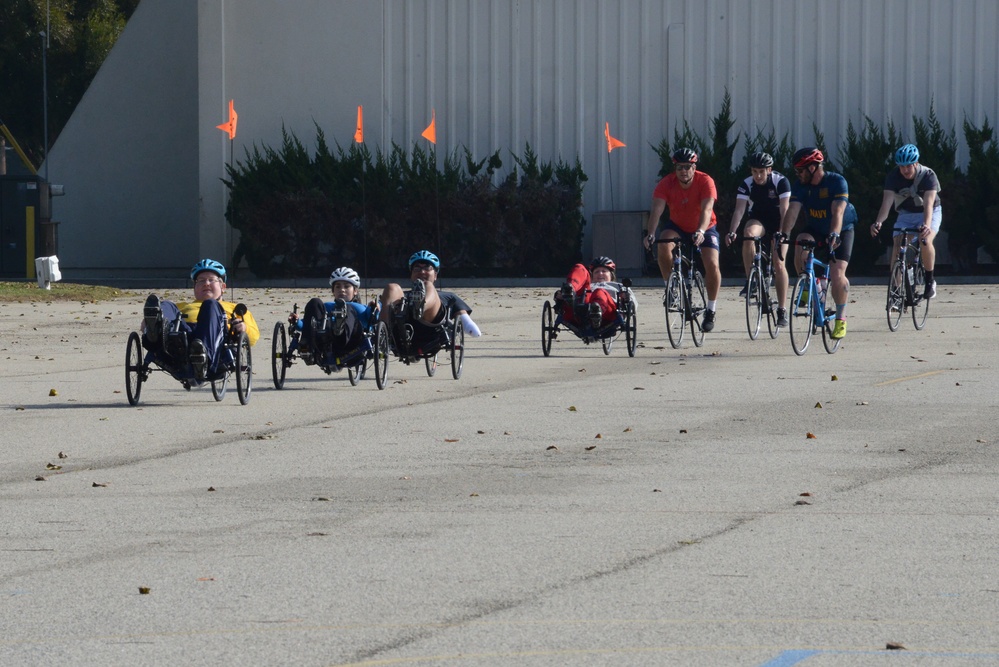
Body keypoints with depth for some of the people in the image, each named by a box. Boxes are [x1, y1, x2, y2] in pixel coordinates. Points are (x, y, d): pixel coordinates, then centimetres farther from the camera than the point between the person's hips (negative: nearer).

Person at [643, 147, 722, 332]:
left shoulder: (705, 182, -25)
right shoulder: (666, 184, -21)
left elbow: (707, 209, -37)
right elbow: (657, 209, -30)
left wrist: (701, 232, -55)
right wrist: (651, 234, -47)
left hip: (704, 229, -1)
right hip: (677, 226, 1)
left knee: (712, 265, -19)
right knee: (664, 245, -31)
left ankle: (710, 310, -1)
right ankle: (670, 286, -9)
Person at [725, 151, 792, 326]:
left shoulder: (781, 182, -23)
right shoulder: (746, 185, -18)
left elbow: (784, 209, -30)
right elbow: (739, 209, -28)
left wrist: (783, 232, -44)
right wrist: (732, 232, -43)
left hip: (777, 222, -1)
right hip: (758, 219, 1)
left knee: (779, 263, -10)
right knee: (749, 234, -34)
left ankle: (782, 310, -2)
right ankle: (750, 282, -26)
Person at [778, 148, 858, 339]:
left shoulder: (837, 182, -25)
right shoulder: (800, 186, -12)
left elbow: (838, 211, -36)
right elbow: (792, 210, -24)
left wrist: (834, 234, -52)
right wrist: (783, 234, -39)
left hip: (842, 230, -4)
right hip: (815, 229, 4)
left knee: (837, 275, -18)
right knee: (801, 247, -30)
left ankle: (841, 318, -1)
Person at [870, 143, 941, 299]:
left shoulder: (928, 175, -26)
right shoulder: (893, 177, -19)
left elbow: (928, 204, -39)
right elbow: (887, 201, -30)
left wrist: (926, 225, -57)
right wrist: (878, 222, -49)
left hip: (929, 213, -3)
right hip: (906, 214, 3)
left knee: (926, 241, -30)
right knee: (897, 247, -17)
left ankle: (930, 280, -10)